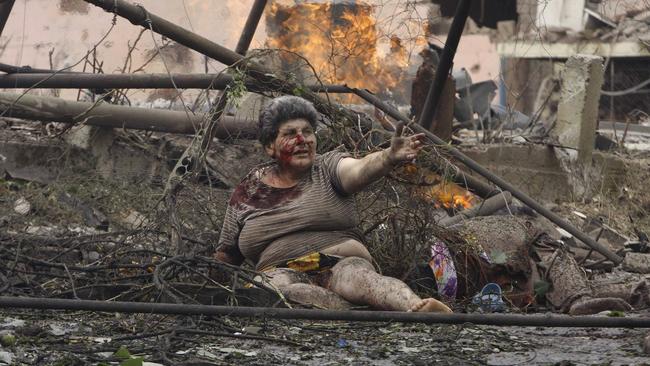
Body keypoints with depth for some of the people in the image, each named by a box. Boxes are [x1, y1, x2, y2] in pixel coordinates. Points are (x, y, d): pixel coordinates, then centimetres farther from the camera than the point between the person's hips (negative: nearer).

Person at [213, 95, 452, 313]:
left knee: (357, 277, -35)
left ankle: (417, 307, -67)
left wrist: (390, 157, -36)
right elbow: (225, 254, 23)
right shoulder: (247, 192, 14)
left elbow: (359, 170, -15)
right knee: (279, 283, -36)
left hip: (341, 262, 0)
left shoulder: (327, 168, 10)